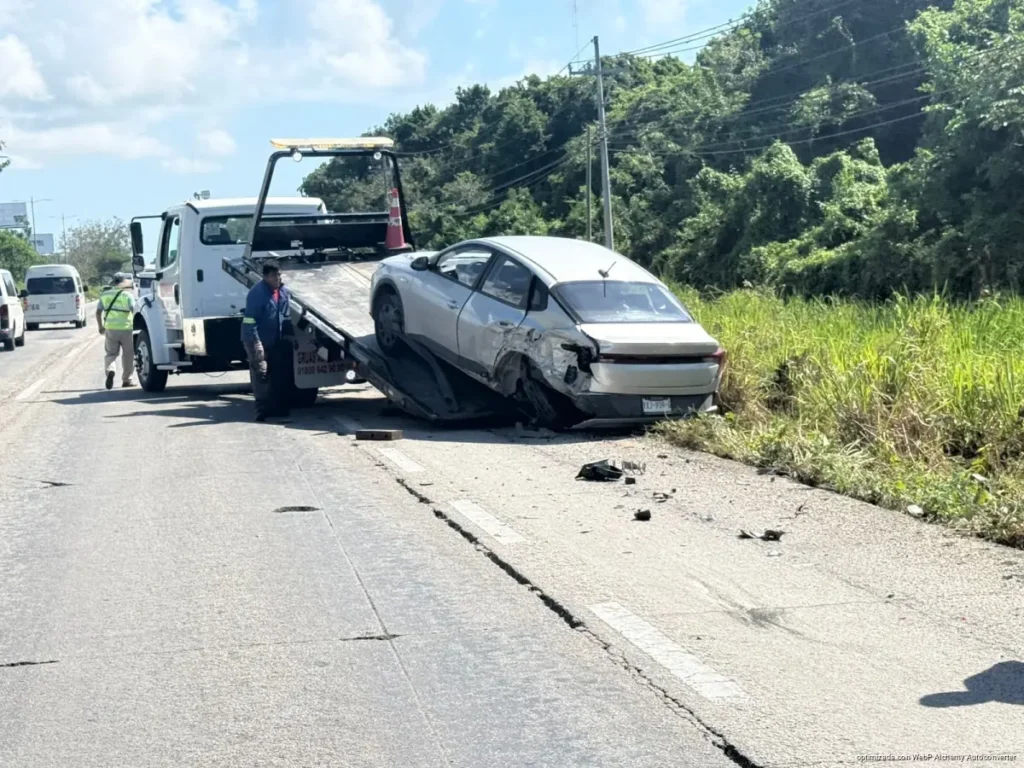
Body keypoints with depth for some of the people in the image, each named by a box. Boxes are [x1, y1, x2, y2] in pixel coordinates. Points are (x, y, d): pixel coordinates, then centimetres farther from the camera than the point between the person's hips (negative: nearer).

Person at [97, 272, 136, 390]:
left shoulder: (105, 295, 8)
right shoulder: (128, 295, -4)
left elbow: (98, 312, 8)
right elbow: (134, 311, -15)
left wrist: (100, 326, 18)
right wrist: (136, 324, -5)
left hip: (110, 328, 3)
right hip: (126, 328, -3)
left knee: (110, 353, 10)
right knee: (128, 355, 11)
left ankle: (110, 370, -19)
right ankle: (126, 380, 15)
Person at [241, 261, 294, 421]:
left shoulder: (283, 291, 6)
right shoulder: (257, 293, -18)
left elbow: (287, 315, 18)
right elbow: (250, 320, -21)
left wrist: (289, 335, 14)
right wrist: (256, 342, -26)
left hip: (276, 341, 7)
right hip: (259, 341, -7)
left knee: (279, 375, 11)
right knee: (260, 374, -8)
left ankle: (277, 407, 21)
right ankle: (262, 409, -6)